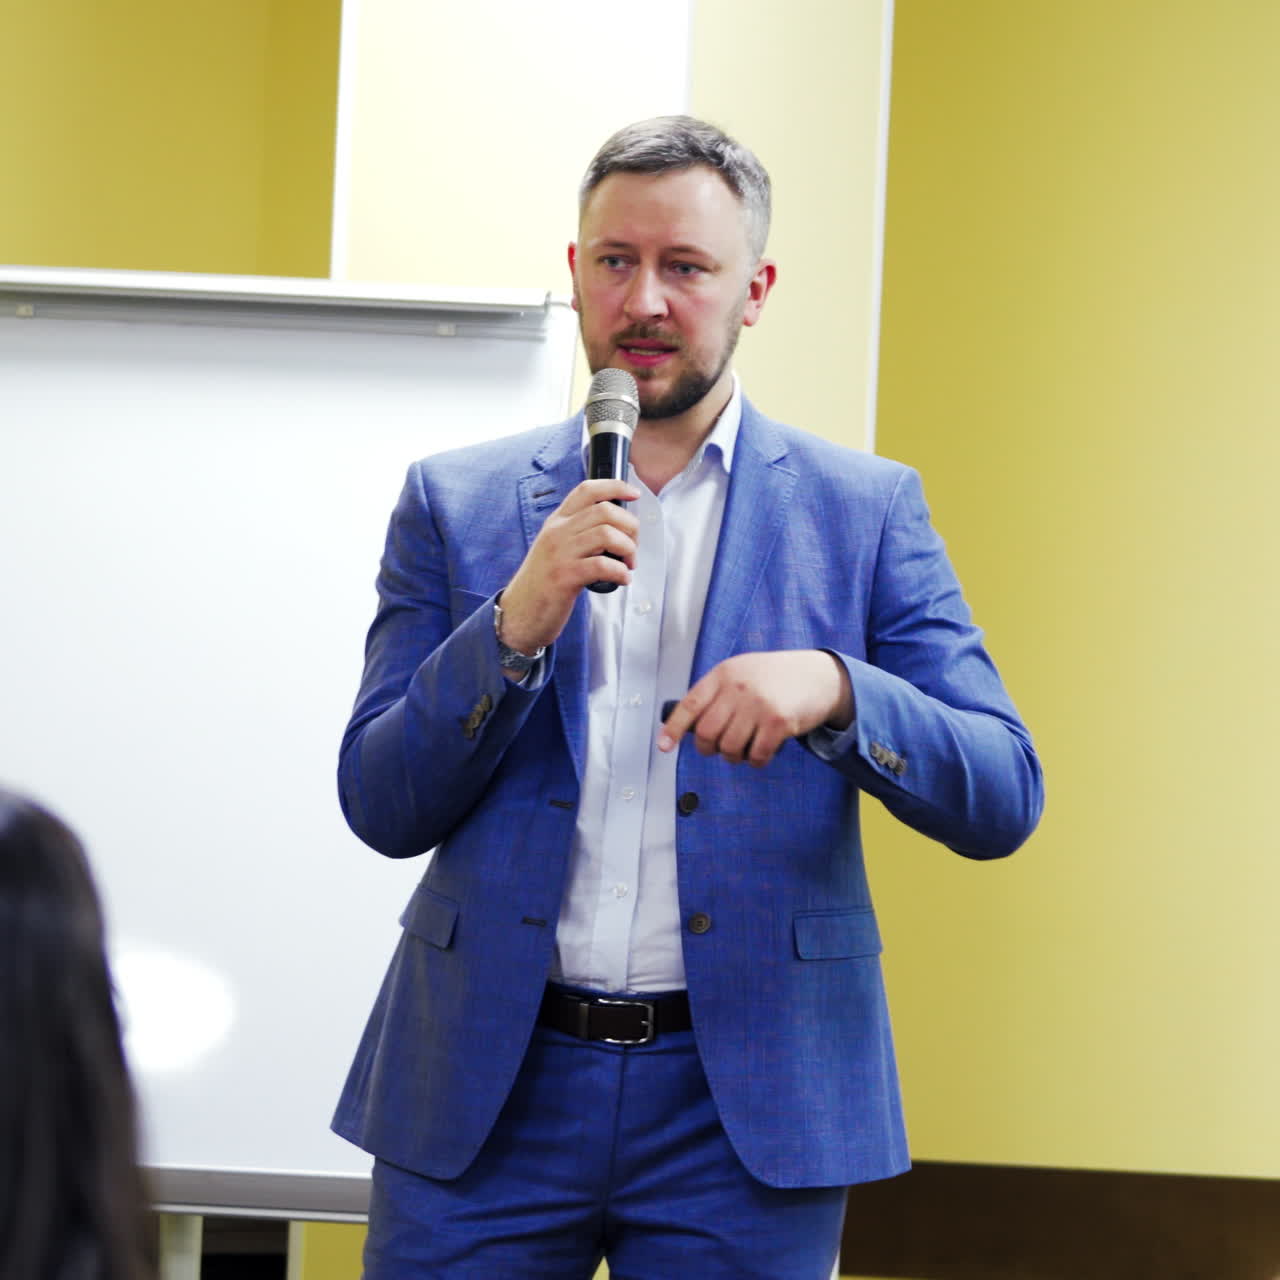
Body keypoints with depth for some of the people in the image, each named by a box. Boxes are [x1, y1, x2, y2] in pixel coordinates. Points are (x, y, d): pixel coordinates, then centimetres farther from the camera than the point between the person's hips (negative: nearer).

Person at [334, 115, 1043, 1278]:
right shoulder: (457, 504, 6)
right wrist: (518, 623, -14)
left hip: (751, 1100, -1)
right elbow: (381, 808, 1)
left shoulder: (864, 511, 3)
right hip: (486, 1091, 1)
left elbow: (1002, 799, -2)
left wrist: (835, 690, -21)